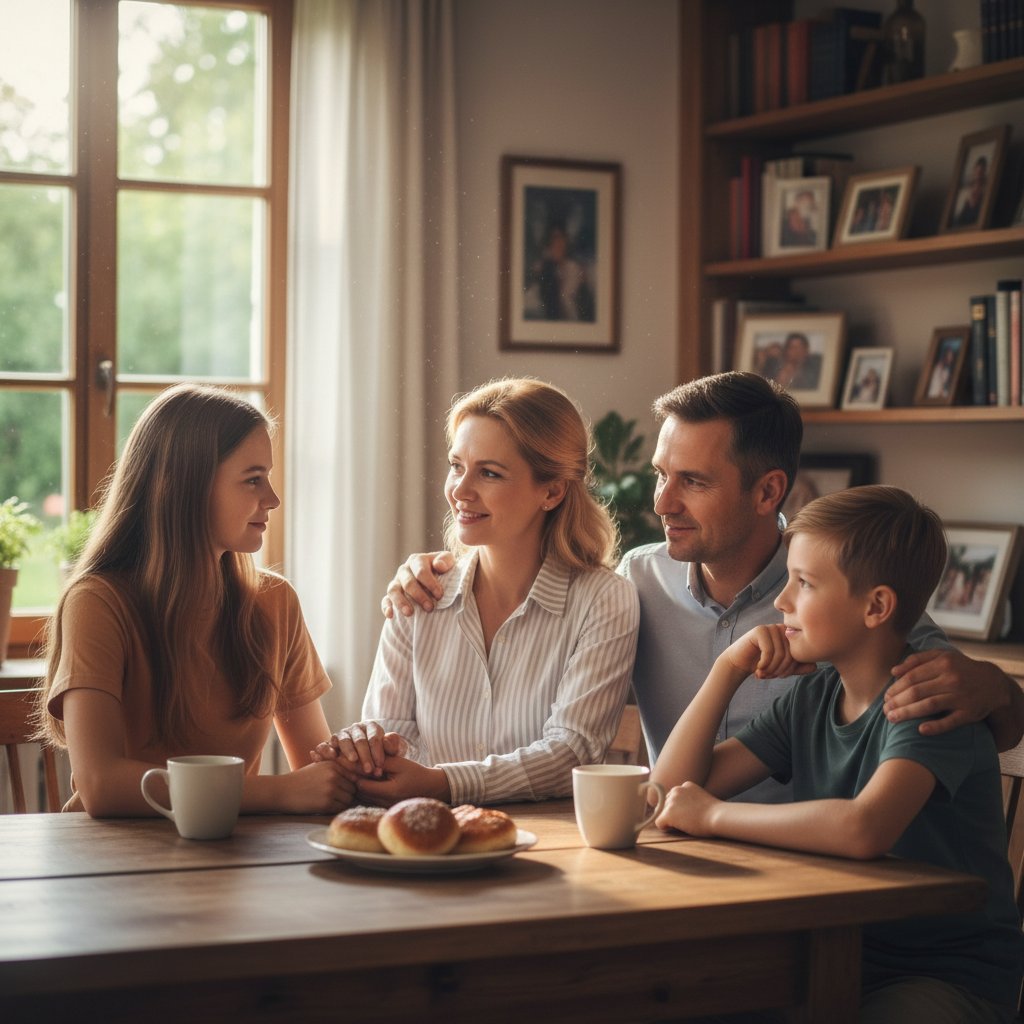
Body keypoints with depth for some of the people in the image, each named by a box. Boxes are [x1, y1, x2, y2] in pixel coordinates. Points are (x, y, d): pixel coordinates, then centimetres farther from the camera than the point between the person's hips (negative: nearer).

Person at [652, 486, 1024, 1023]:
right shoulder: (812, 698, 6)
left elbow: (864, 829, -36)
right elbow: (673, 788, 5)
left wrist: (713, 815, -23)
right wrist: (728, 668, -4)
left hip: (951, 974, -6)